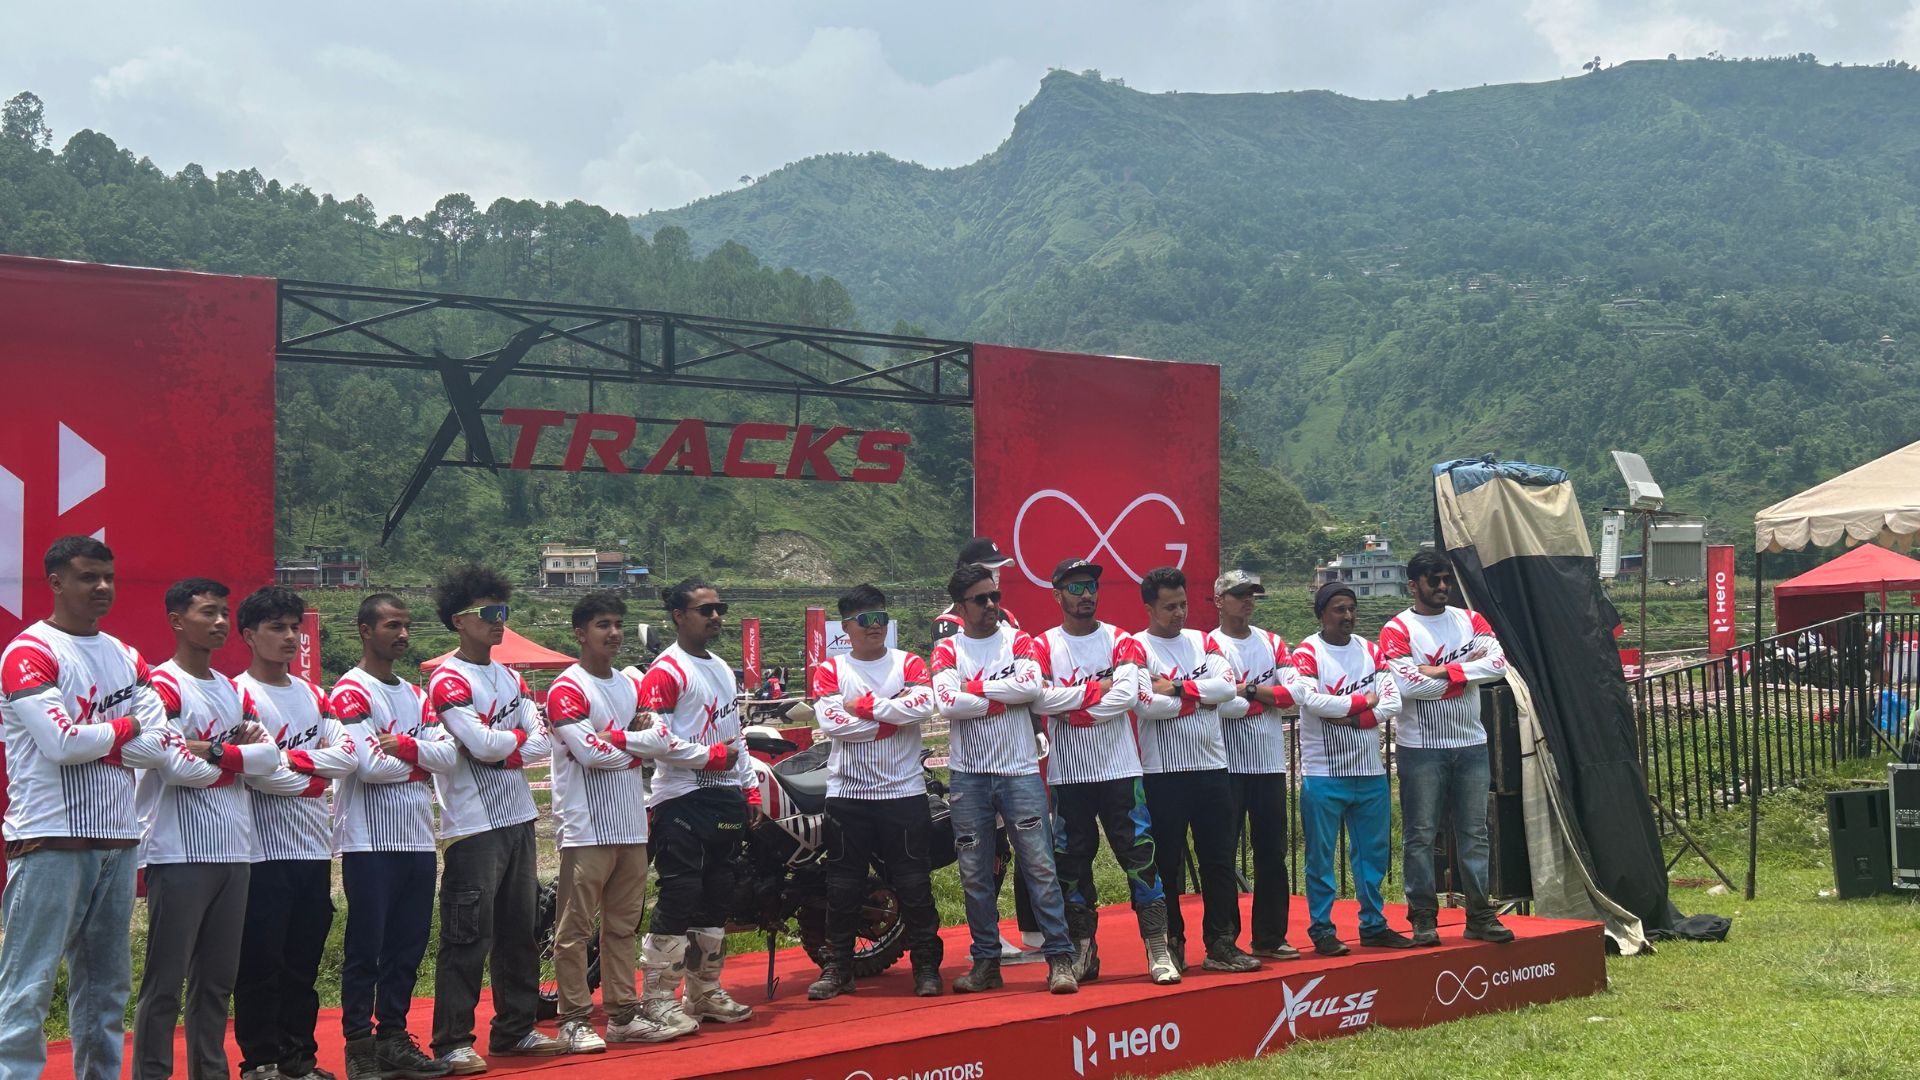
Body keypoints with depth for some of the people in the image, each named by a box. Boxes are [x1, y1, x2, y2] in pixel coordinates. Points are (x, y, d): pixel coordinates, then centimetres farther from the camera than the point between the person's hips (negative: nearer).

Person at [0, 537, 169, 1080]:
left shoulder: (125, 657, 14)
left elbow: (158, 749, 3)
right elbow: (61, 743, -19)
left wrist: (87, 736, -10)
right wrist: (125, 727, -3)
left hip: (118, 840, 7)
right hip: (51, 841, -7)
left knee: (105, 983, 13)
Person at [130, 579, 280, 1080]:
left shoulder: (231, 690, 17)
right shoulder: (163, 686, -6)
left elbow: (270, 756, 7)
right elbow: (176, 765, -18)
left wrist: (212, 750, -9)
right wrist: (239, 756, -4)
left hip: (233, 851, 7)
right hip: (180, 852, -7)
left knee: (218, 977, 12)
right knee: (165, 981, -4)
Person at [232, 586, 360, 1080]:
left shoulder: (312, 695, 15)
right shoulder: (239, 695, -7)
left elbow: (345, 757, 3)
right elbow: (257, 771, -18)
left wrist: (293, 758, -10)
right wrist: (312, 778, -6)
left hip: (314, 848, 7)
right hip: (265, 851, -7)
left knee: (304, 962, 12)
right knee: (261, 963, 0)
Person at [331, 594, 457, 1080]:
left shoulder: (415, 695, 15)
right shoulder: (350, 693, -8)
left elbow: (449, 755, 3)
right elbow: (369, 766, -19)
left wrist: (402, 745, -12)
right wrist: (421, 761, -3)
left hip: (417, 838, 7)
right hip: (370, 842, -7)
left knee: (409, 944, 10)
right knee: (366, 947, -1)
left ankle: (393, 1036, 19)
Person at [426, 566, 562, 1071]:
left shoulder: (510, 677, 15)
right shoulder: (448, 680, -9)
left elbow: (541, 743, 5)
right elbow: (482, 744, -21)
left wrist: (499, 748, -12)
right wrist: (517, 736, -3)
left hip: (518, 819, 8)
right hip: (473, 824, -8)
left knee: (520, 930, 13)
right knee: (468, 936, -7)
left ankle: (515, 1029, 23)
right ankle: (453, 1042, -1)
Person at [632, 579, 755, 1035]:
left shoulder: (722, 668, 18)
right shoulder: (666, 671, -10)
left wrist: (749, 789, 17)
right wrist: (712, 756, -16)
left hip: (725, 798, 9)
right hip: (682, 799, -9)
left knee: (717, 899, 13)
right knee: (679, 899, -9)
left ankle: (704, 992, 24)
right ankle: (657, 999, -2)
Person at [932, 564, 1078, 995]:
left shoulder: (1018, 641, 5)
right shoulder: (947, 649, 4)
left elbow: (1031, 686, -15)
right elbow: (948, 704, -13)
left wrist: (976, 687, -10)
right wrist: (1004, 696, -10)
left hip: (1020, 770, -1)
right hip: (968, 776, 1)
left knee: (1039, 866, -4)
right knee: (975, 875, 5)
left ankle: (1059, 958, 0)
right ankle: (986, 962, 14)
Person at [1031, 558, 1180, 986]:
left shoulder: (1120, 641, 3)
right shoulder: (1044, 646, 2)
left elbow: (1130, 694, -13)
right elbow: (1041, 697, -14)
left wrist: (1072, 706, -13)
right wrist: (1098, 688, -11)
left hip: (1120, 769, -1)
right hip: (1068, 774, 1)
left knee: (1138, 854, -3)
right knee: (1072, 862, 7)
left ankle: (1158, 950, 1)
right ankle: (1083, 951, 18)